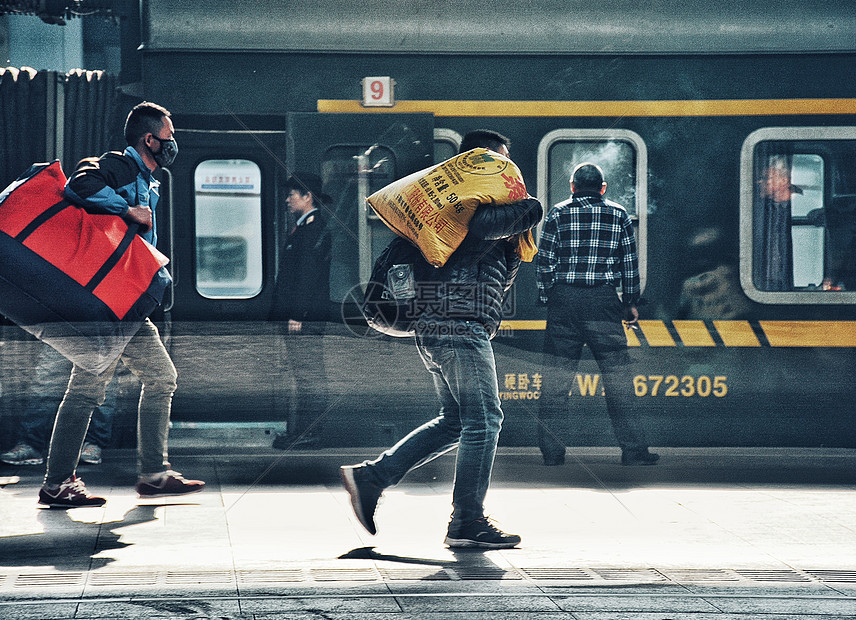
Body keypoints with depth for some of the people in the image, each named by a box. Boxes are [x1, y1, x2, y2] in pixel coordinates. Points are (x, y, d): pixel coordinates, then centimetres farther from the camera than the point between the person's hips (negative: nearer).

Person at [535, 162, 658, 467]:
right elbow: (630, 263, 8)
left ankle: (551, 450, 3)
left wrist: (547, 299, 11)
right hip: (603, 301, -1)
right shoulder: (618, 215, 7)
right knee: (616, 374, 1)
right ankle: (633, 450, 0)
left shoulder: (558, 214, 5)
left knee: (555, 377, 4)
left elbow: (543, 261, 3)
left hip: (563, 299, 1)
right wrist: (630, 302, 16)